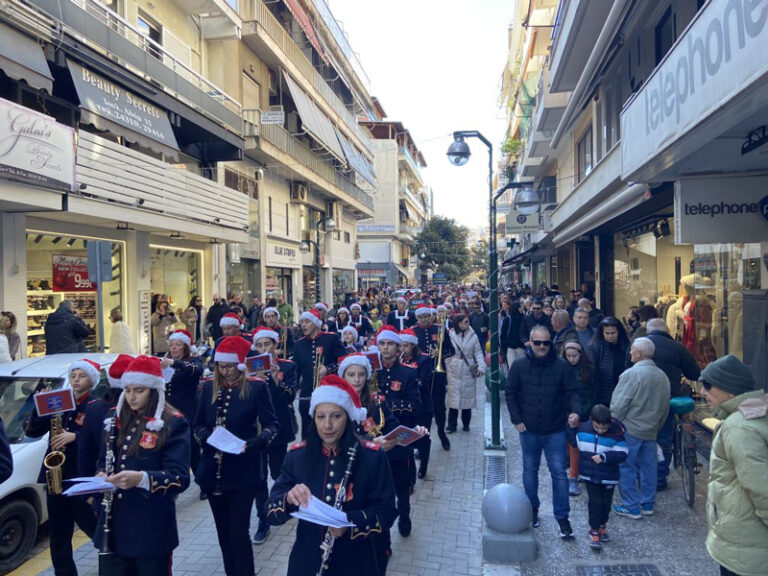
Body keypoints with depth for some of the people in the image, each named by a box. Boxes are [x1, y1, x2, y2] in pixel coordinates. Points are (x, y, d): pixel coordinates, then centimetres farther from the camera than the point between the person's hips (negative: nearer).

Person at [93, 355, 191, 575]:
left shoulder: (173, 423, -12)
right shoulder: (115, 417, 7)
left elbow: (180, 478, -18)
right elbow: (104, 460, 18)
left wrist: (140, 478, -33)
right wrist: (102, 475, -4)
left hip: (151, 529, -5)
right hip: (113, 526, 5)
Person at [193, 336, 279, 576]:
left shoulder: (257, 387, -8)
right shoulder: (209, 387, 5)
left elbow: (271, 425, -7)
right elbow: (199, 424, 12)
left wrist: (253, 444, -24)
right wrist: (204, 436, -10)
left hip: (243, 471, -5)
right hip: (213, 470, 5)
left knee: (238, 532, -4)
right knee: (224, 532, 16)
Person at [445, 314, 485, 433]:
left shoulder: (473, 336, -2)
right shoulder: (450, 335, -5)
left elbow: (478, 353, 1)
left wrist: (481, 367, -10)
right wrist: (446, 367, -3)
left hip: (468, 370, 1)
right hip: (454, 370, -1)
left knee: (468, 396, 7)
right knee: (453, 397, 1)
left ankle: (466, 424, 22)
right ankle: (451, 425, 10)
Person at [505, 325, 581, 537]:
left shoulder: (562, 366, -9)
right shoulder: (519, 365, -6)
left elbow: (572, 392, -4)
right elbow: (510, 393, 1)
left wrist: (575, 411, -23)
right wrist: (516, 420, -4)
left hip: (555, 431, -1)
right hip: (528, 430, 2)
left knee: (559, 472, 2)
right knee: (530, 470, 17)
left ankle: (562, 516, 16)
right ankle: (532, 509, 35)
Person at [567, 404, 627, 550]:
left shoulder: (616, 433, -17)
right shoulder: (583, 429, -9)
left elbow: (622, 453, -18)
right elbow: (574, 443, 9)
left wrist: (604, 457, -27)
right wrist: (571, 427, -2)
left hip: (609, 476, 0)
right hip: (589, 475, 1)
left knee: (606, 502, 15)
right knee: (594, 502, 1)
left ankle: (602, 525, 37)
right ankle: (594, 530, 13)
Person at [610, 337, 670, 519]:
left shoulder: (632, 374, -19)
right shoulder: (662, 376, 6)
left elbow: (618, 405, -19)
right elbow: (665, 407, 15)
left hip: (630, 430, -7)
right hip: (651, 431, 7)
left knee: (627, 467, 3)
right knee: (648, 467, 15)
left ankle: (631, 506, 9)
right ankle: (647, 504, 25)